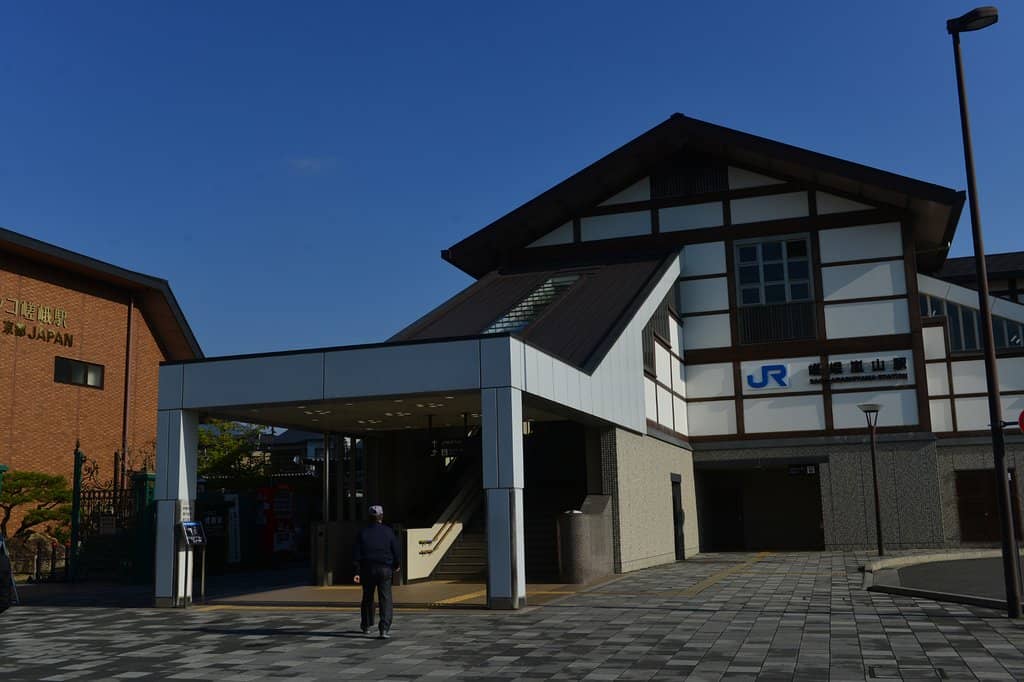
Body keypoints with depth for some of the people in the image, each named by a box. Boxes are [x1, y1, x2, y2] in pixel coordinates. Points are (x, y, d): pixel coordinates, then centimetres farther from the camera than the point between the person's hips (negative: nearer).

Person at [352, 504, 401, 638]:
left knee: (367, 598, 18)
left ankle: (366, 626, 31)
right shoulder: (388, 532, -3)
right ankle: (384, 628, -16)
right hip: (385, 569, -2)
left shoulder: (363, 533, 1)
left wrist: (357, 572, -2)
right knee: (385, 599, -3)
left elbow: (356, 554, -3)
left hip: (368, 569, 2)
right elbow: (397, 550, -3)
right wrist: (397, 564, 15)